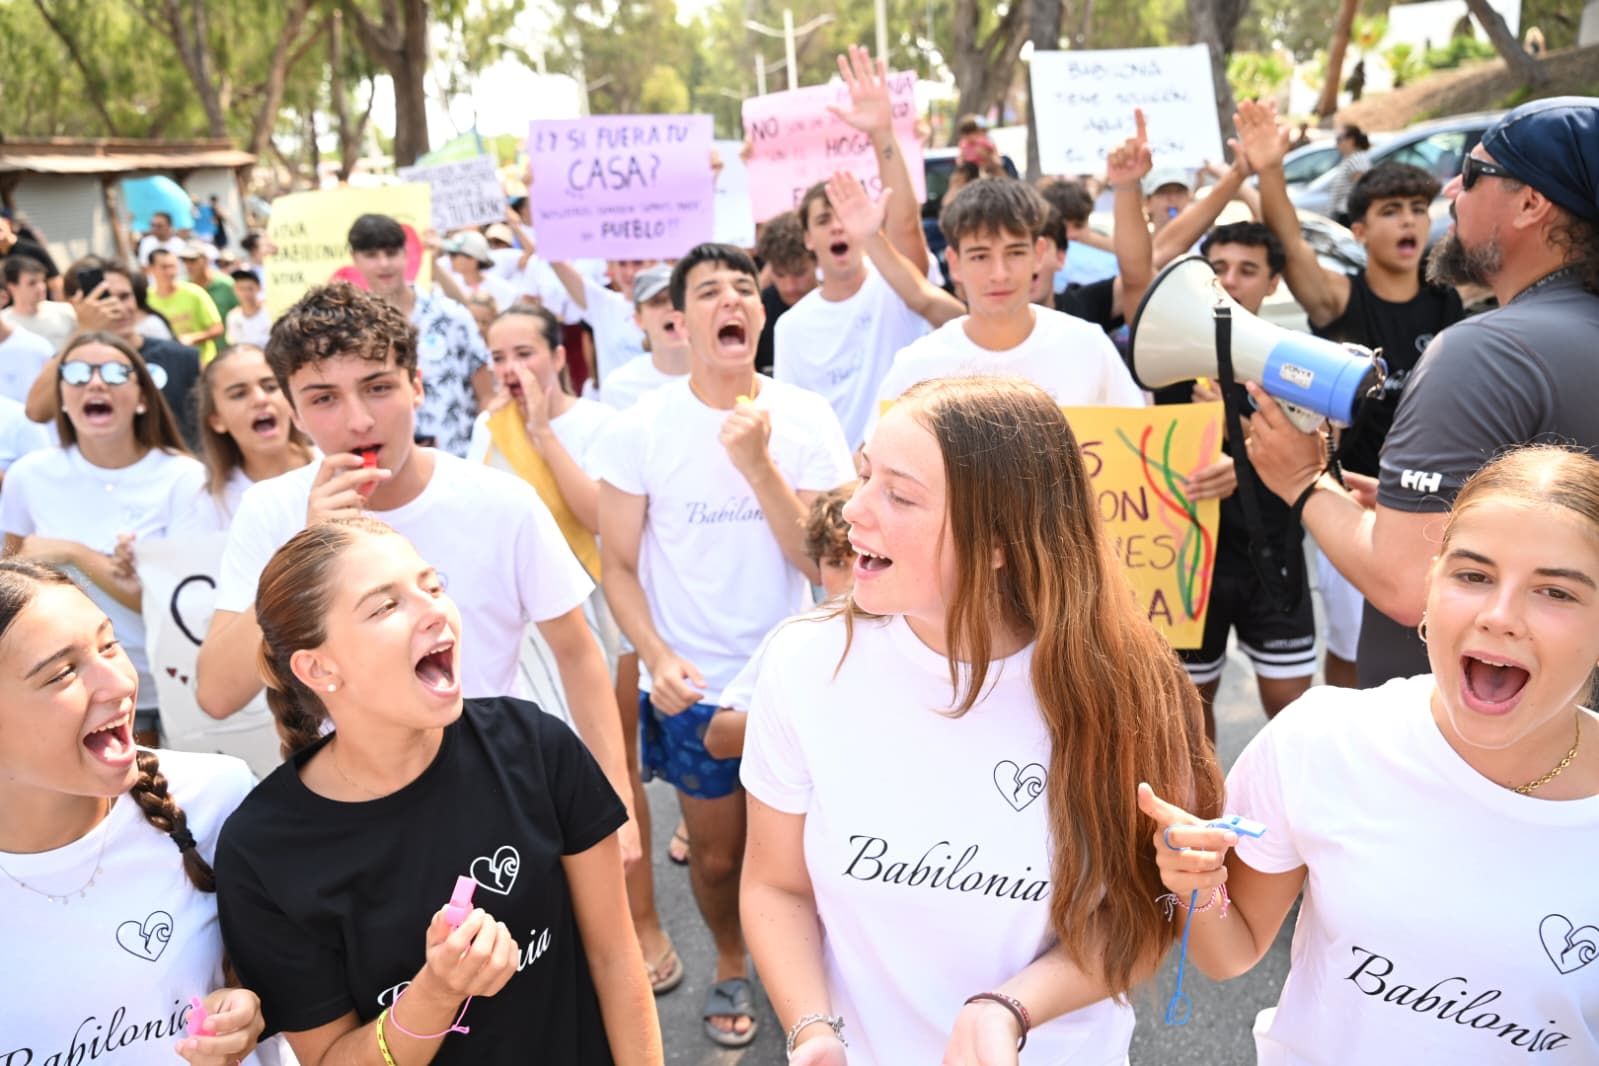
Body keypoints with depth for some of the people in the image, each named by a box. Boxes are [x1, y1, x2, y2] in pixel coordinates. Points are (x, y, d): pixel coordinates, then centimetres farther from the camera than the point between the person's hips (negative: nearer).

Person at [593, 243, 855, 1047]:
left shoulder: (807, 419, -8)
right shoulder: (639, 428, -9)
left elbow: (825, 564, -14)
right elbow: (618, 564, -5)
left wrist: (758, 465, -25)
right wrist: (656, 657, -20)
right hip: (692, 684, 0)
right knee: (717, 852, 16)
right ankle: (730, 965, 44)